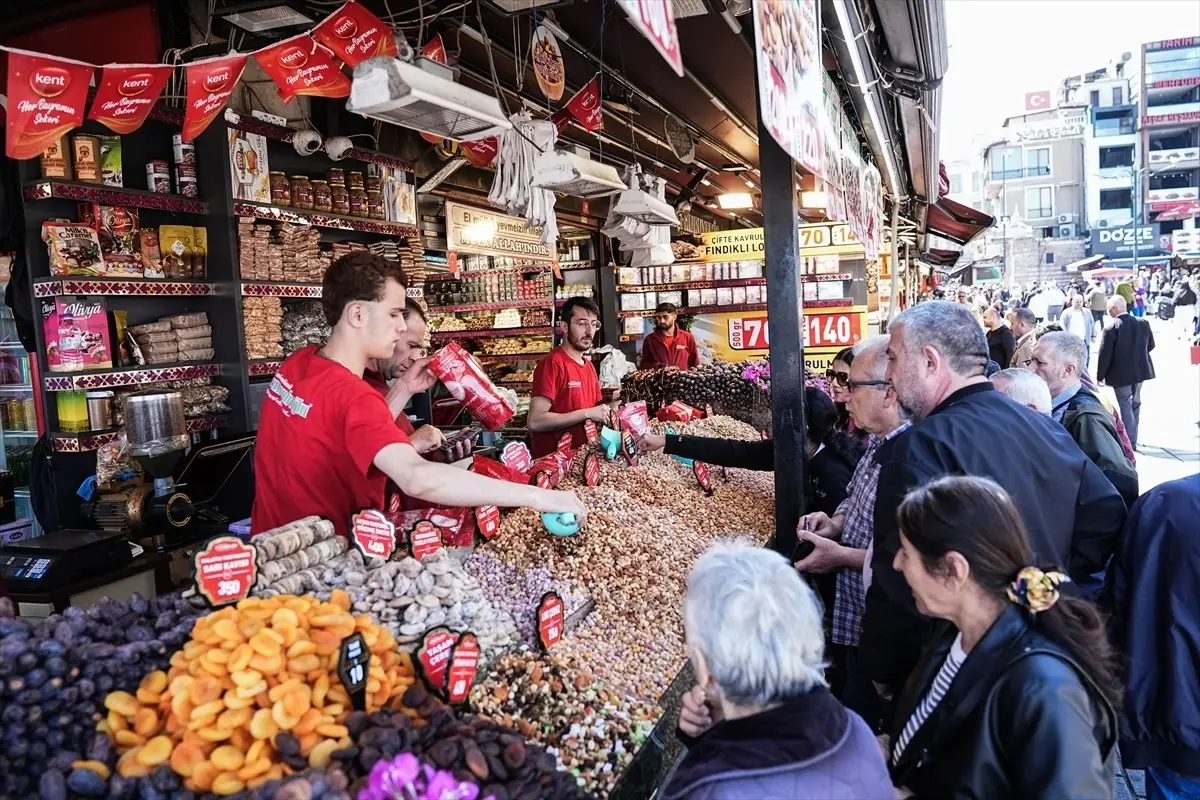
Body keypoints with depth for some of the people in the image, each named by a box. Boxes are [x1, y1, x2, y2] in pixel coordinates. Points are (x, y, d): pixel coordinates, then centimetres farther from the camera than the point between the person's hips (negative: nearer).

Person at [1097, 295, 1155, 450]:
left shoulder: (1111, 328, -19)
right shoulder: (1143, 323, -1)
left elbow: (1105, 355, -16)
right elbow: (1151, 345, 10)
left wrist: (1100, 376, -6)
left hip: (1121, 373, -6)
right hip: (1140, 370, 6)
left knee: (1125, 406, 1)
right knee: (1135, 404, 20)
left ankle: (1130, 442, 2)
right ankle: (1132, 438, 31)